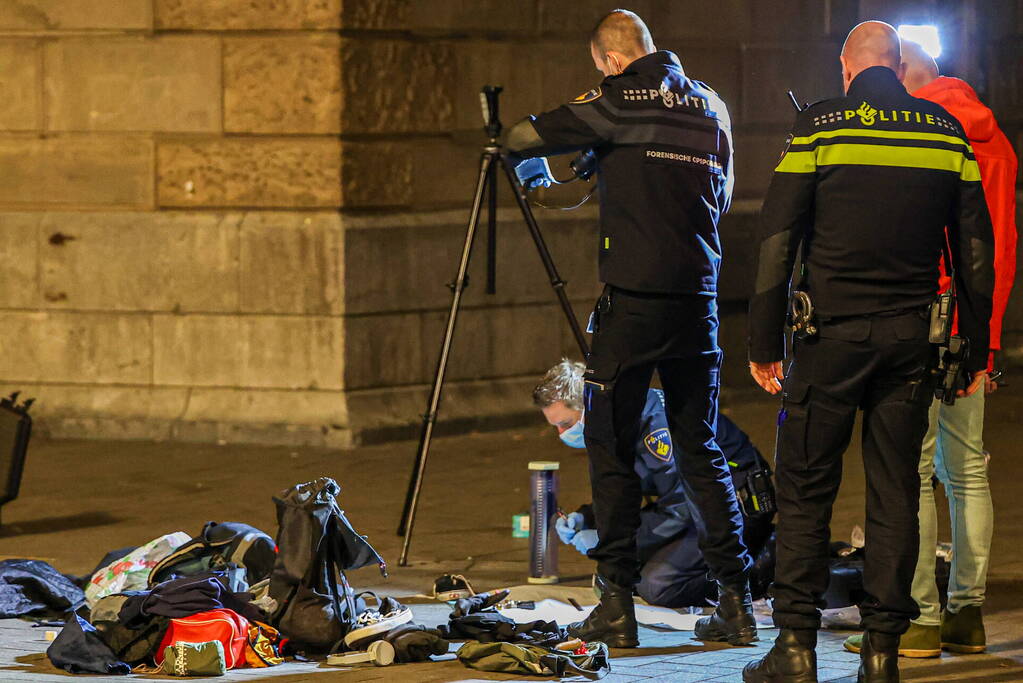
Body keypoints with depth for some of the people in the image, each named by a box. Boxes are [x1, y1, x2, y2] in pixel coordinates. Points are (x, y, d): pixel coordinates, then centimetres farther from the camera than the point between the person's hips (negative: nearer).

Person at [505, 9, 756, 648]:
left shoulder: (622, 100, -5)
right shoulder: (711, 108, 13)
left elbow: (528, 138, -4)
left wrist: (509, 146, 21)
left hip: (633, 297, -6)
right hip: (698, 299, 6)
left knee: (611, 447, 2)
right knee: (700, 448, 12)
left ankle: (618, 602, -1)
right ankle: (736, 600, 9)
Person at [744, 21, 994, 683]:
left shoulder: (818, 127, -2)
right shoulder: (947, 132, 6)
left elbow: (777, 241, -4)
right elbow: (976, 252, 8)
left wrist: (765, 343, 1)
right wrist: (976, 351, 14)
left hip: (832, 330, -2)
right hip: (912, 333, 2)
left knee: (805, 489, 4)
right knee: (896, 491, 8)